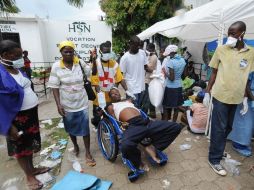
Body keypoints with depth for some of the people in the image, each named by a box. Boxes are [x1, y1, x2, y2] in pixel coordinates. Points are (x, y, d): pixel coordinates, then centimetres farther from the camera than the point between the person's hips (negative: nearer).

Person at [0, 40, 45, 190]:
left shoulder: (18, 69, 5)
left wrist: (34, 112, 14)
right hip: (17, 117, -7)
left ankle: (32, 168, 40)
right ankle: (29, 177, 30)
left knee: (30, 143, 21)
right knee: (21, 147, 12)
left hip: (31, 112, 7)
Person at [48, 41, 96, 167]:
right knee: (71, 128, 19)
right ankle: (75, 146, 45)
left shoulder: (80, 63, -4)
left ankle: (88, 153, 21)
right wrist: (58, 104, -14)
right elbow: (55, 87, -7)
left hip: (82, 103, 0)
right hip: (67, 105, 0)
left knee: (85, 128, 5)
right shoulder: (56, 66, -8)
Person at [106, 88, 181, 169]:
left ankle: (151, 146, 0)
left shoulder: (128, 100, 37)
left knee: (176, 127, -7)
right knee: (125, 146, -40)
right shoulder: (111, 106, 24)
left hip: (145, 122, 5)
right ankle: (137, 161, -5)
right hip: (131, 126, -5)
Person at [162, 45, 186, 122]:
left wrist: (165, 72, -8)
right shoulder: (183, 60, 3)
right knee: (176, 107, 14)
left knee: (166, 107, 7)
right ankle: (174, 122, 26)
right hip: (179, 86, 7)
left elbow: (171, 78, -21)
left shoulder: (171, 62, -19)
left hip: (170, 87, -7)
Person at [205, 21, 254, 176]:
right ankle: (214, 159, 15)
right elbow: (214, 73, -1)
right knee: (219, 128, 1)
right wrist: (207, 93, -3)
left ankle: (218, 150, 36)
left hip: (236, 97, 4)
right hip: (220, 96, -4)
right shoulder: (221, 49, -4)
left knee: (228, 128, 15)